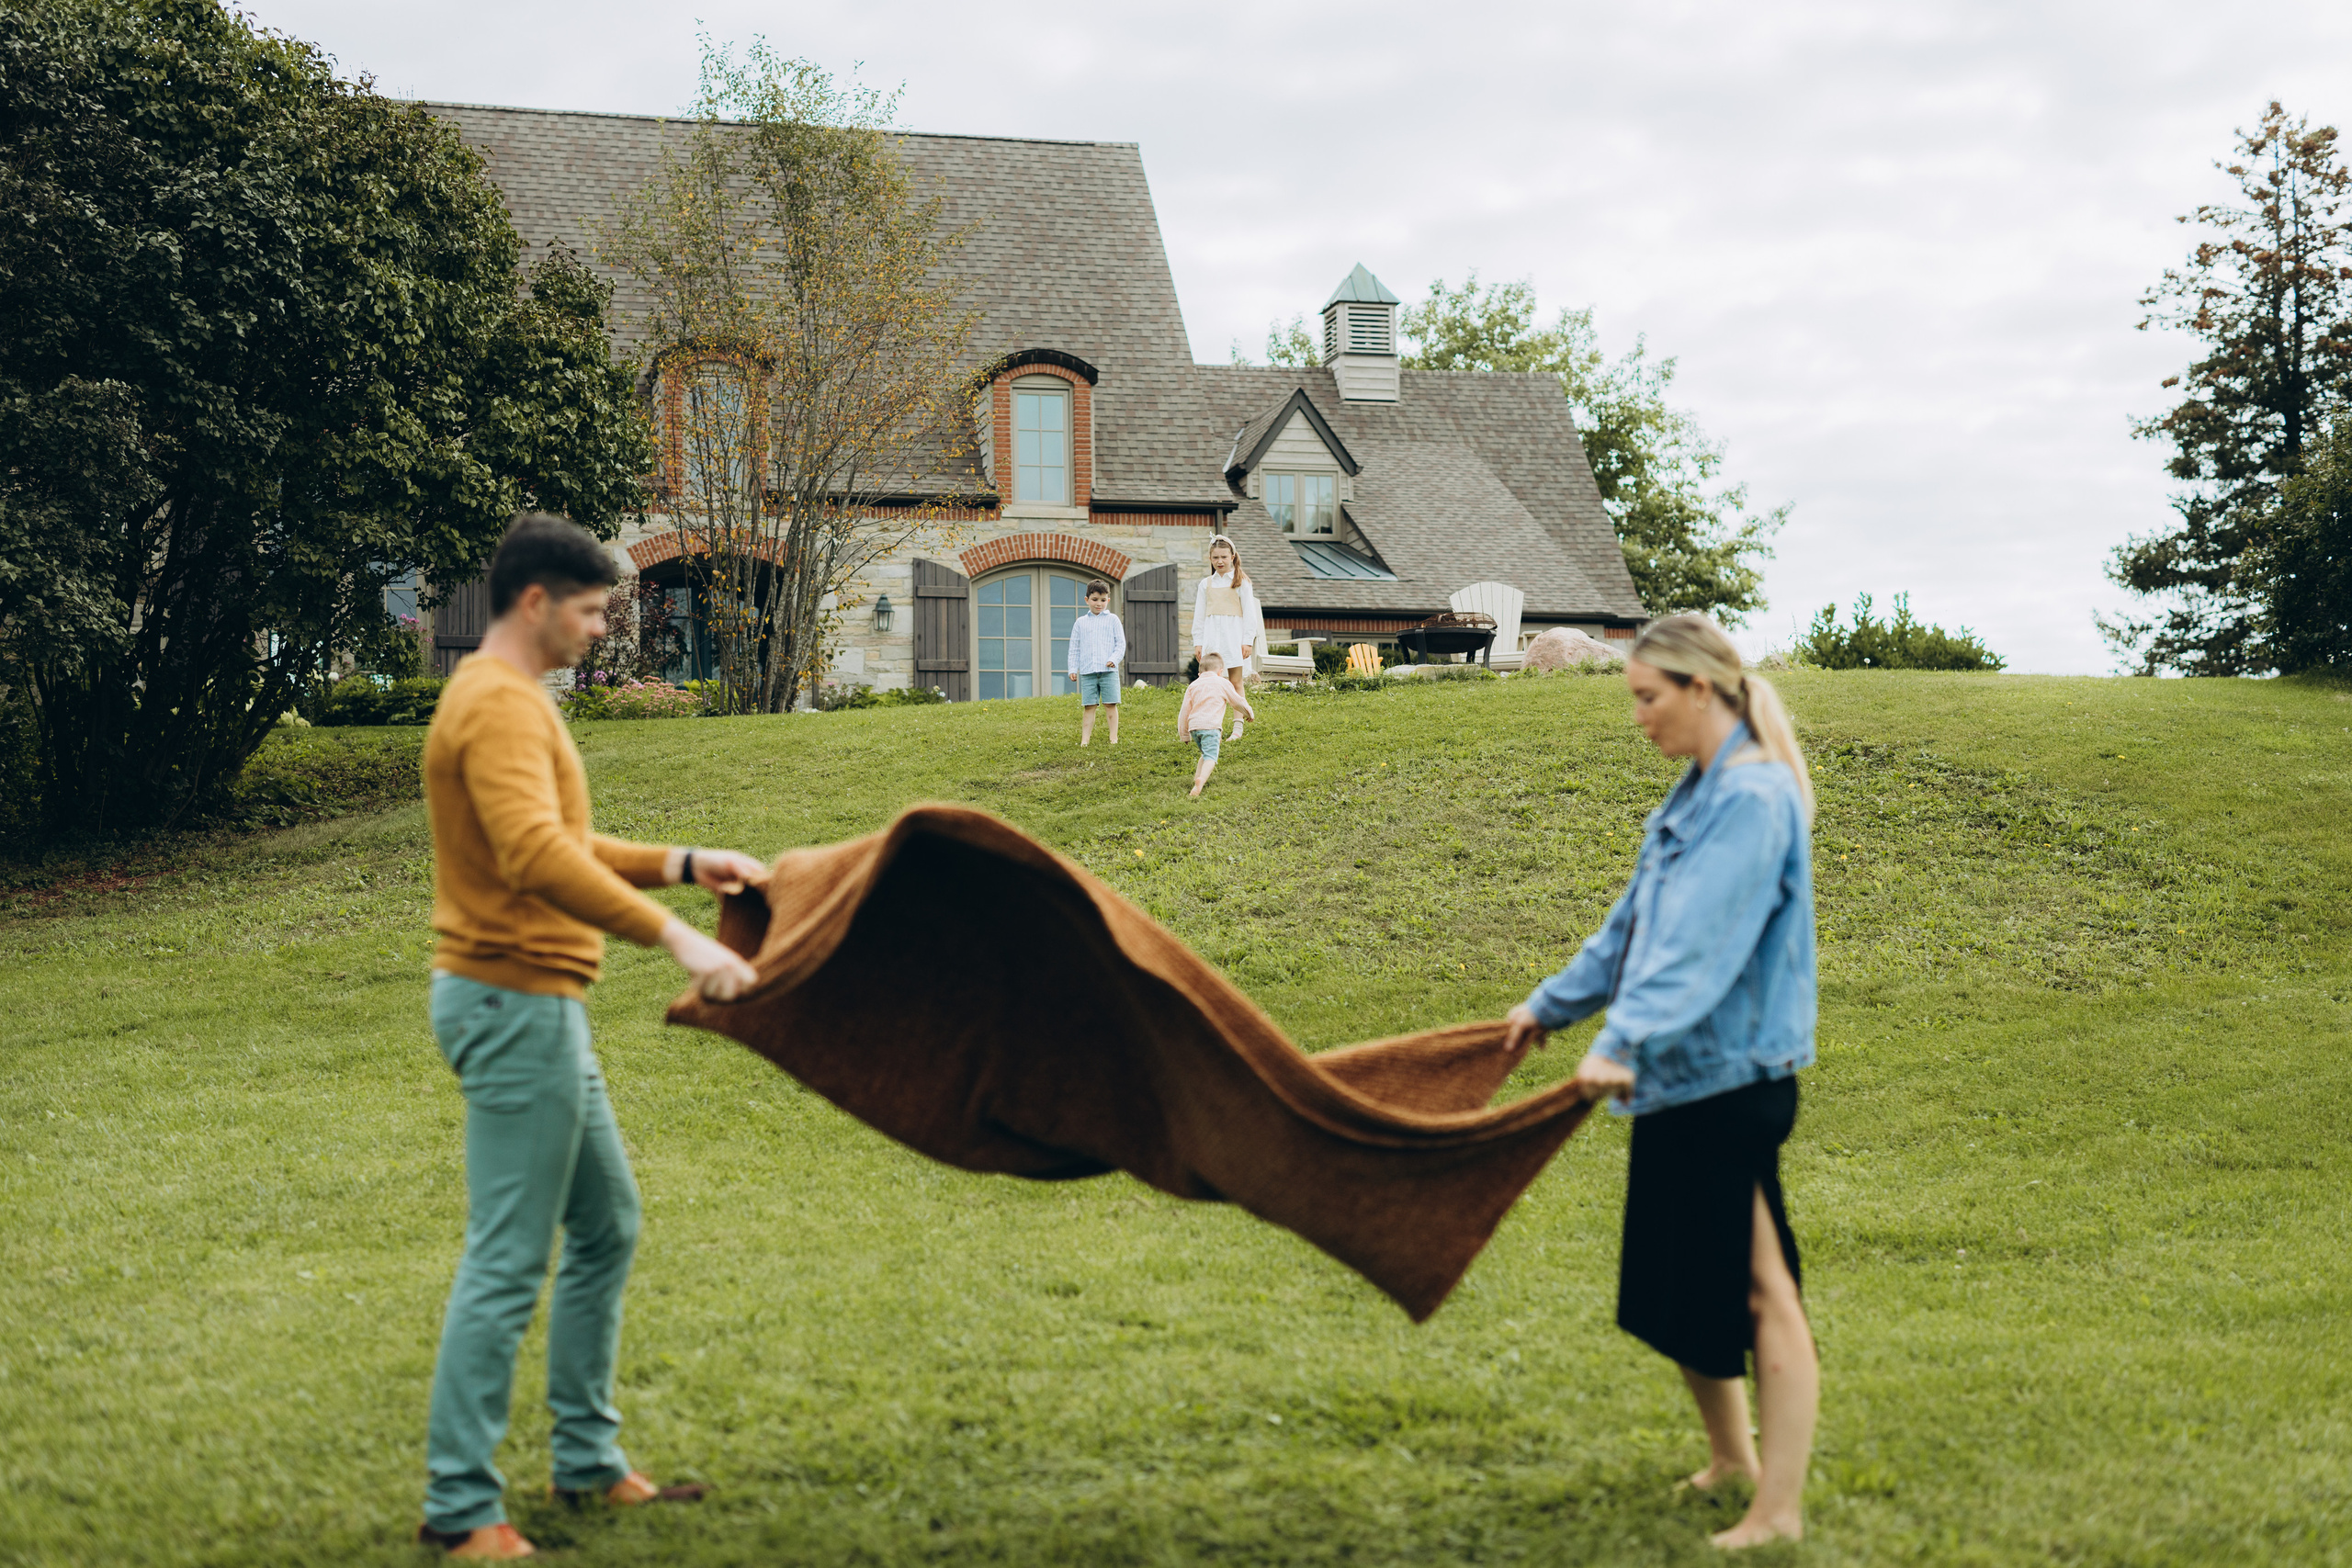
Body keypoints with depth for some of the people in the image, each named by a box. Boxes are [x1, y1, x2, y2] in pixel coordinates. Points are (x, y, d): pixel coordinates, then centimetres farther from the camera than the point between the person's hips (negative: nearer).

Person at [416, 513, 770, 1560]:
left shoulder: (511, 699, 17)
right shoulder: (500, 707, -17)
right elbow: (536, 855, -33)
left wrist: (683, 865, 14)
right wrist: (672, 935, -37)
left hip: (541, 1010, 11)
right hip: (514, 1006, -11)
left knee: (607, 1228, 18)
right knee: (507, 1264, -7)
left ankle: (589, 1463, 26)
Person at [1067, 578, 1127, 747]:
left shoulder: (1112, 620, 8)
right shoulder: (1080, 623, 13)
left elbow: (1121, 643, 5)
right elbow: (1074, 648, 14)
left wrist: (1114, 658, -11)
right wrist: (1072, 669, 7)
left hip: (1109, 670, -1)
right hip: (1087, 672, 1)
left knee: (1111, 705, -2)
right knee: (1088, 707, 1)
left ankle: (1114, 738, 3)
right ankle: (1085, 739, 1)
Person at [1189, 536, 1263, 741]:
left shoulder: (1241, 582, 5)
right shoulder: (1206, 584, 13)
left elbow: (1249, 613, 2)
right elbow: (1199, 616, 16)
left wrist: (1248, 641, -5)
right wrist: (1197, 642, 9)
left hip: (1234, 635, -3)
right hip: (1212, 637, 3)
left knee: (1235, 682, -3)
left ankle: (1237, 726, -2)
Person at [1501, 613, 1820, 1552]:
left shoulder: (1755, 797, -16)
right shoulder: (1698, 795, 14)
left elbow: (1700, 944, -27)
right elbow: (1633, 925, 22)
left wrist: (1625, 1042, -34)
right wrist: (1552, 1004, 27)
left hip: (1733, 1079, -10)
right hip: (1680, 1079, 10)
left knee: (1757, 1291, -4)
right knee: (1674, 1283, 17)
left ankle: (1778, 1509, 1)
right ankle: (1730, 1458, 33)